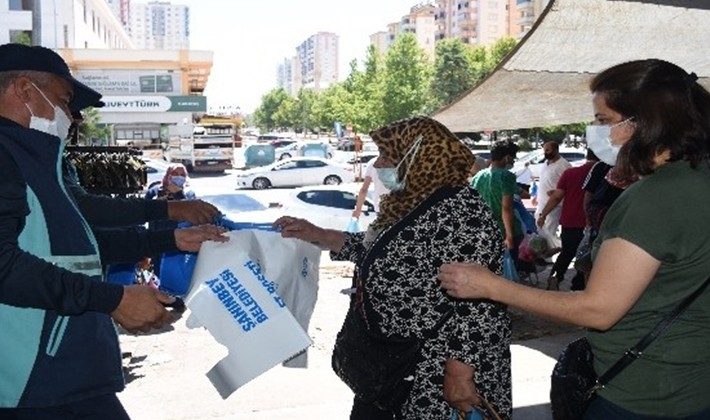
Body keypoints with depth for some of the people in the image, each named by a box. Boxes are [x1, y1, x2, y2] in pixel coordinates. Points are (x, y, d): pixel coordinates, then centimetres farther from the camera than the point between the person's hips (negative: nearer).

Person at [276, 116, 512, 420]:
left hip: (437, 375, -9)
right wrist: (316, 235, 14)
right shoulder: (410, 202, 6)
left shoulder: (459, 212, -23)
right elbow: (376, 250, 18)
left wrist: (459, 374, -25)